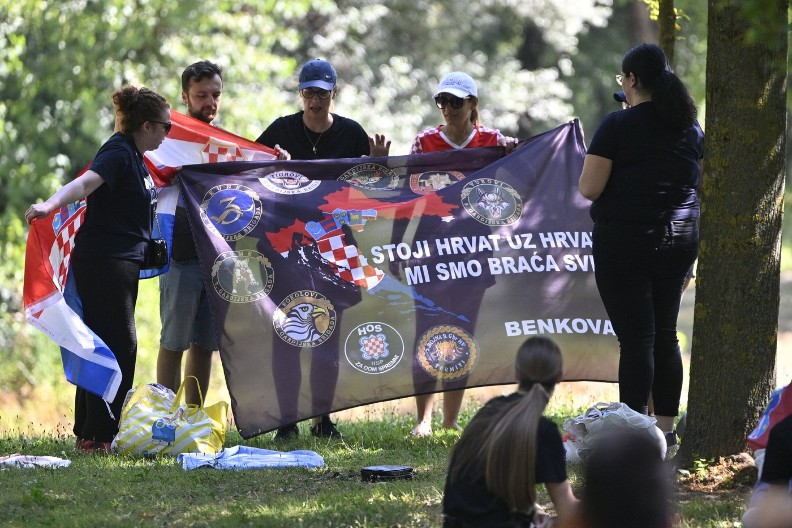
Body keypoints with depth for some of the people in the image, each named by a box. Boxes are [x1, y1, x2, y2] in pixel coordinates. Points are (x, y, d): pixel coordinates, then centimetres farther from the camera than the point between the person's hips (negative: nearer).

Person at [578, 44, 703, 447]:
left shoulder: (618, 126, -13)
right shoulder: (691, 129, 6)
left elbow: (589, 189, -13)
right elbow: (699, 184, 14)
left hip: (624, 241, -6)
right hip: (678, 240, 6)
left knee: (635, 337, -4)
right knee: (665, 334, 13)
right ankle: (666, 427, 17)